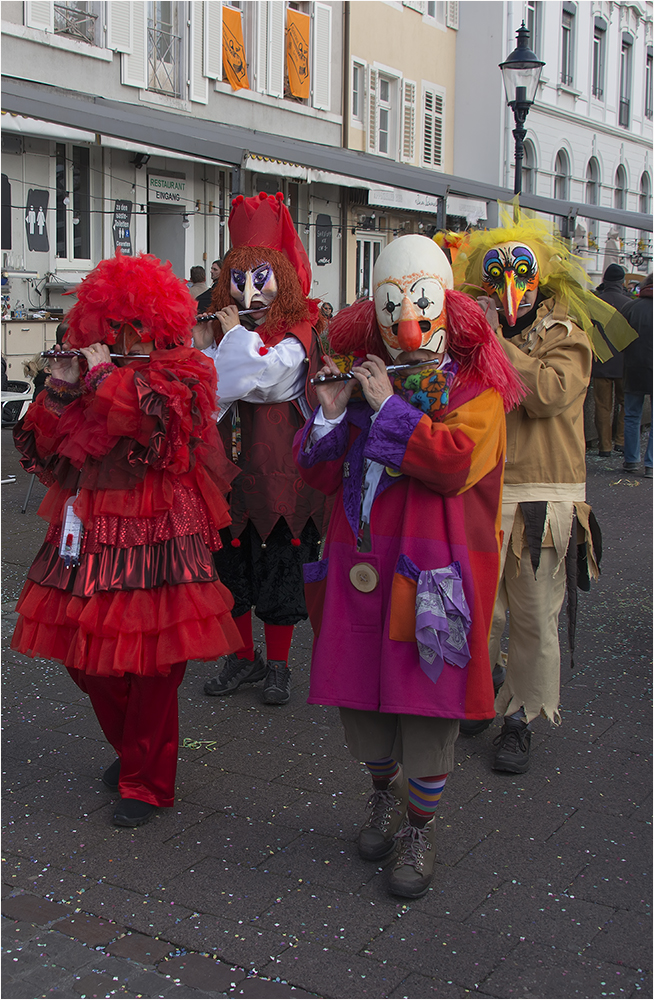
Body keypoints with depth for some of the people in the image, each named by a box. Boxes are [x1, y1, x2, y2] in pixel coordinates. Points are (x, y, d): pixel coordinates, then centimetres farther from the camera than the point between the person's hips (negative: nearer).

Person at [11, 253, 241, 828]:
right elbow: (41, 451, 10)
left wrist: (105, 377, -10)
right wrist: (58, 393, -3)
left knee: (151, 662, -3)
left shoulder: (181, 375, 1)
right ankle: (130, 749, 34)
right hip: (89, 538, 5)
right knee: (85, 655, 9)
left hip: (155, 539, -5)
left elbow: (154, 422, -21)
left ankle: (146, 784, 15)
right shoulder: (88, 371, 14)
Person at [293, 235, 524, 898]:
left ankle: (420, 832, 23)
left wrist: (388, 407, -15)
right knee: (357, 699, 10)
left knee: (427, 702, 1)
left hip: (430, 571, -4)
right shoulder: (362, 382, 13)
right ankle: (386, 793, 40)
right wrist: (330, 413, -6)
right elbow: (318, 475, 10)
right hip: (361, 566, 4)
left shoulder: (475, 390, -1)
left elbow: (454, 461, -21)